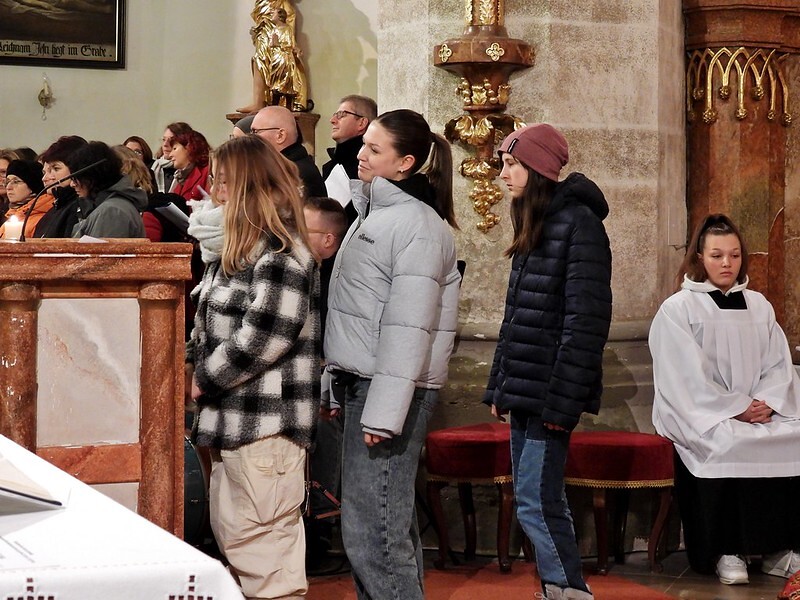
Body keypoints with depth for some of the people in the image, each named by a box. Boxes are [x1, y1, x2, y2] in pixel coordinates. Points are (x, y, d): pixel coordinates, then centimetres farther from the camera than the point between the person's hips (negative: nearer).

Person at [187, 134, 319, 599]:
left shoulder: (281, 252, -14)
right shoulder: (238, 248, 17)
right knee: (233, 535, 15)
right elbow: (213, 324, 23)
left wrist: (204, 380, -11)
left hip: (266, 421, -10)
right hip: (234, 415, 10)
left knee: (262, 541, -7)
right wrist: (203, 377, 7)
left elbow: (262, 338, -21)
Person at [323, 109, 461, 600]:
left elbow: (407, 327, -20)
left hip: (390, 389, -10)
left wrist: (383, 412, -23)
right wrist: (341, 387, 19)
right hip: (363, 382, 10)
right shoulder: (374, 212, 17)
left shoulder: (416, 225, -13)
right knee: (390, 523, 14)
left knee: (373, 532, -10)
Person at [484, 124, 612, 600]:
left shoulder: (578, 223, -11)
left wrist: (562, 399, -20)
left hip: (549, 393, -9)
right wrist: (500, 386, 15)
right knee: (542, 501, 10)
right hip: (524, 391, 9)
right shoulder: (535, 225, 16)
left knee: (537, 502, -9)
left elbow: (586, 320, -17)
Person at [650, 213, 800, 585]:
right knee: (730, 444, -36)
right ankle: (727, 552, -26)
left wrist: (766, 402, -9)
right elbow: (689, 378, -9)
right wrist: (736, 409, -16)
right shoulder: (678, 309, 0)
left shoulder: (758, 306, 18)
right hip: (702, 418, -5)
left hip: (757, 412, 5)